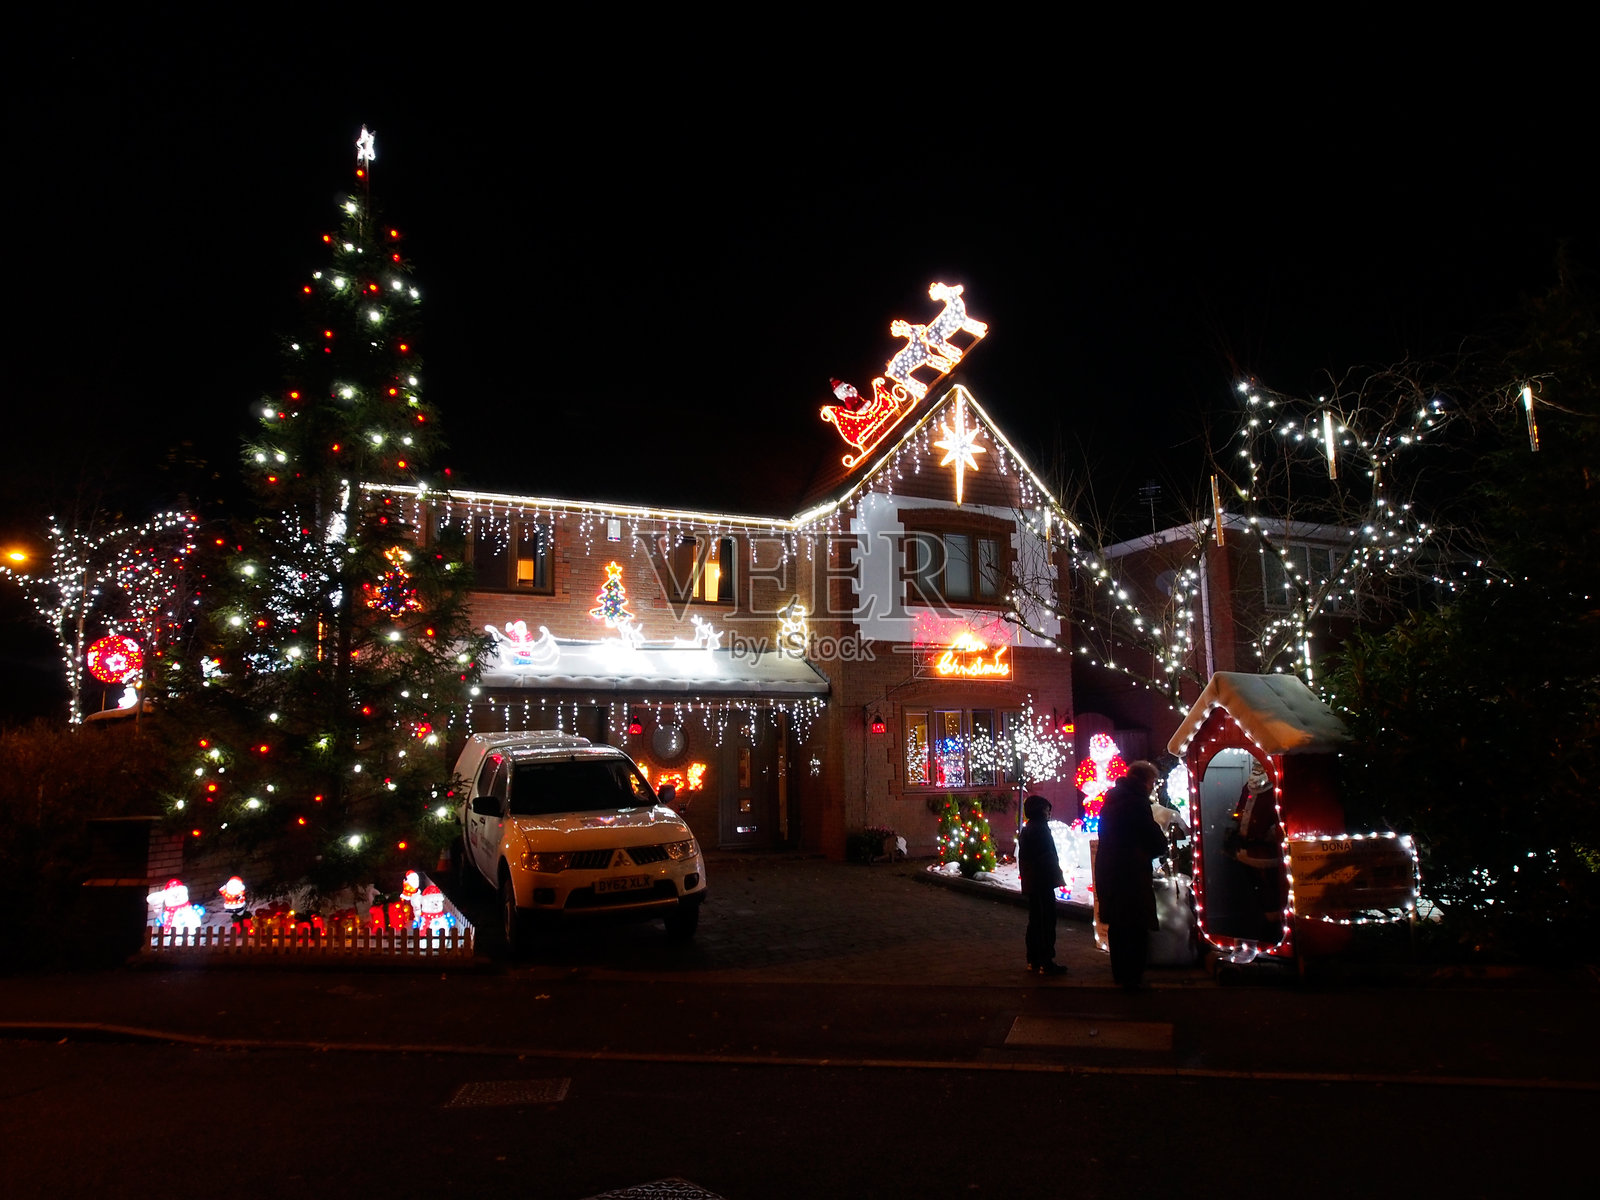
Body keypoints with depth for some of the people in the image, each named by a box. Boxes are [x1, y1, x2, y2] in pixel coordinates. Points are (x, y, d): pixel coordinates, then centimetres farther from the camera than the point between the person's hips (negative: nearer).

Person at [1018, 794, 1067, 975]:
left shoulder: (1025, 831, 14)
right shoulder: (1040, 829, -15)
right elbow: (1048, 857, -18)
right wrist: (1057, 876, -9)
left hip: (1030, 883, 9)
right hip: (1043, 883, -9)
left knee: (1035, 921, 14)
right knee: (1047, 921, -5)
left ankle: (1033, 960, 19)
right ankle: (1046, 963, -4)